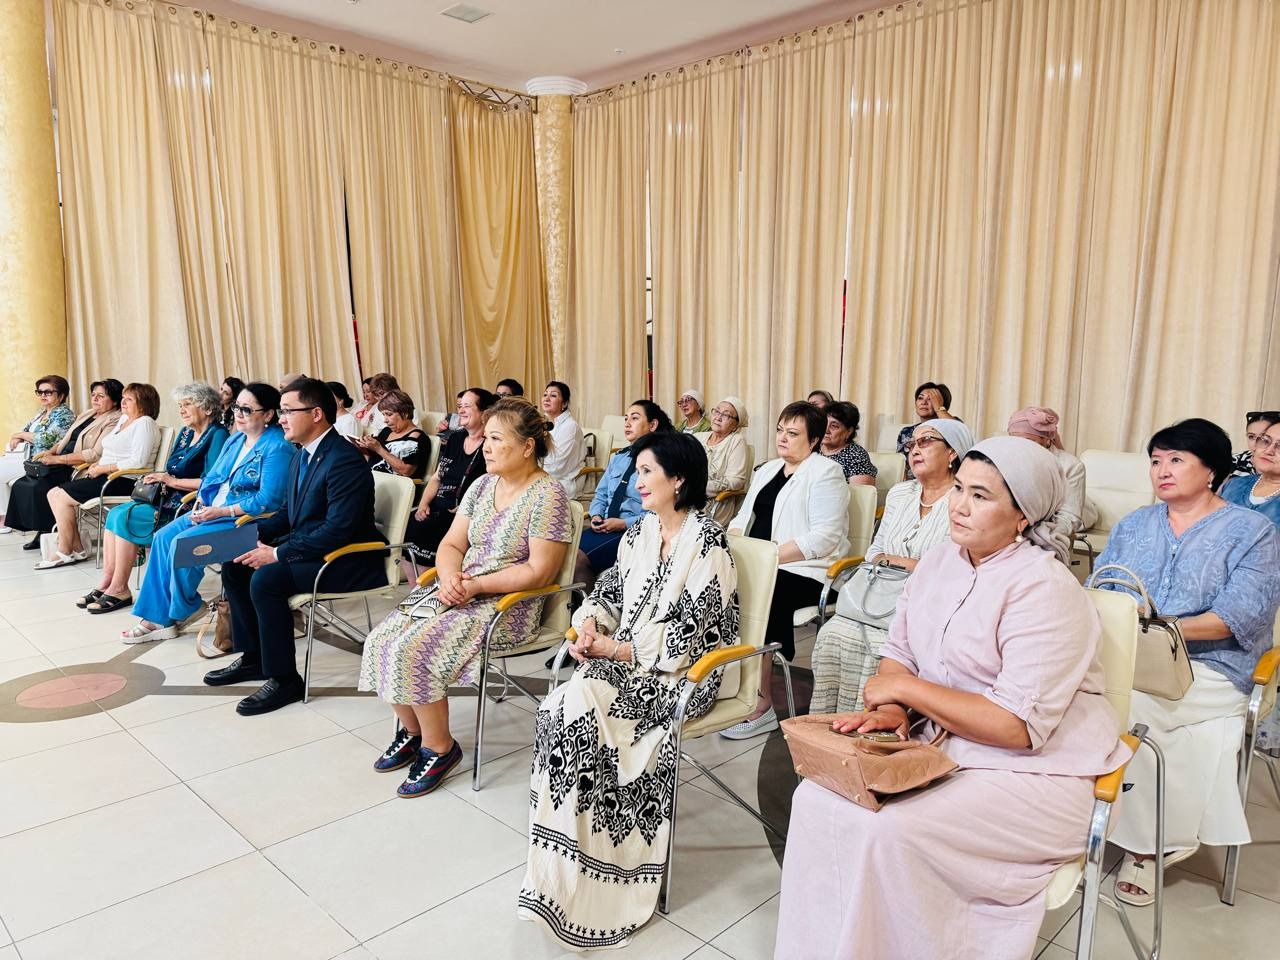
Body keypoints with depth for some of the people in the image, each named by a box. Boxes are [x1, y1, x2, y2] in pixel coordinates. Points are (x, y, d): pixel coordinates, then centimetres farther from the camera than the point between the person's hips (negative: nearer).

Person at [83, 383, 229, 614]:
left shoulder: (217, 435, -10)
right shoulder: (185, 433, 18)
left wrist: (172, 481, -14)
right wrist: (158, 478, 0)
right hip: (170, 499, 9)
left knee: (125, 517, -18)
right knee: (115, 513, -8)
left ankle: (119, 589, -9)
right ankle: (107, 581, -7)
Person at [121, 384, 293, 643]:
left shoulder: (277, 447, -16)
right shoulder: (235, 439, 13)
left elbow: (268, 500, -22)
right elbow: (212, 476, 18)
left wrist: (221, 511, -21)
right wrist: (201, 502, -2)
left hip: (244, 517, -9)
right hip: (212, 509, 9)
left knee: (182, 543, -21)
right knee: (164, 537, -6)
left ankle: (178, 613, 3)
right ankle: (156, 618, -1)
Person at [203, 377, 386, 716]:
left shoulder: (345, 460, -22)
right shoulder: (303, 454, 9)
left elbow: (338, 530, -28)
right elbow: (290, 513, 18)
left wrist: (278, 553, -24)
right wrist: (257, 533, 0)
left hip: (348, 559, -10)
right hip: (308, 546, 10)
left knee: (266, 579, -26)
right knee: (235, 565, 6)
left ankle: (283, 678, -11)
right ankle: (252, 657, 19)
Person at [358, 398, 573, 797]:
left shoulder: (548, 495, -14)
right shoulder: (483, 485, 9)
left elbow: (539, 571, -18)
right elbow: (451, 545, 10)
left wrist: (475, 585, -18)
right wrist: (449, 576, -12)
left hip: (508, 606, -8)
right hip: (460, 593, 8)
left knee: (412, 650, -22)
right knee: (381, 640, -8)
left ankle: (439, 748, -1)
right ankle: (412, 732, 12)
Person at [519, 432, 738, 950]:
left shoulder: (707, 540, -12)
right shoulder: (640, 532, 12)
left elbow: (689, 633, -16)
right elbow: (609, 591, 15)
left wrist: (617, 649, -15)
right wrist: (588, 624, -7)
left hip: (679, 672, -6)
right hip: (625, 662, 7)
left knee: (577, 705, -26)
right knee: (560, 707, -21)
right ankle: (566, 866, -11)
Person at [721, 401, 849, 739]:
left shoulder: (826, 473, -2)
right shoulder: (767, 470, 22)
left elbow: (823, 538, -14)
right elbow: (743, 517, 23)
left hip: (804, 572, -7)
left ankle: (760, 708, -19)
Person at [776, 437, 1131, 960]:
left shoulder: (1044, 590, -18)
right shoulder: (940, 560, 4)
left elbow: (1020, 726, -23)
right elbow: (898, 652, 11)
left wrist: (905, 688, -17)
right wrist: (888, 710, -11)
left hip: (1035, 772, -7)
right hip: (941, 747, 7)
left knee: (888, 829, -27)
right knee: (818, 797, -12)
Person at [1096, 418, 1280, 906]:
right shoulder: (1132, 526, 18)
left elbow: (1240, 616, -10)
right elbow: (1097, 590, 11)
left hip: (1207, 669, -4)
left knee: (1126, 700, -31)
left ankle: (1144, 840, -11)